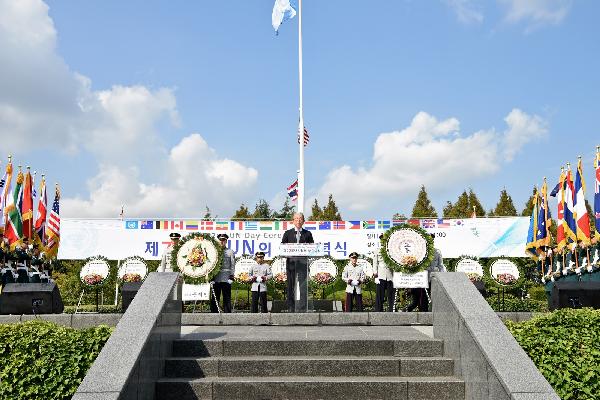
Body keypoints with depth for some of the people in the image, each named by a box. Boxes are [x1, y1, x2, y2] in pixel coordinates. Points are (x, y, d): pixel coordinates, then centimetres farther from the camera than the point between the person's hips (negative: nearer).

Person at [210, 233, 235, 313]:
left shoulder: (230, 252, 7)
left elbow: (232, 265, 3)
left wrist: (231, 277, -6)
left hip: (226, 278, -2)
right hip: (216, 278, 2)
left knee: (227, 298, 0)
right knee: (214, 298, 3)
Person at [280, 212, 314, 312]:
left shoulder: (307, 234, 12)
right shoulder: (288, 233, 12)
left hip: (303, 262, 0)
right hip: (291, 262, 1)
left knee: (303, 286, -5)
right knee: (290, 286, 4)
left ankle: (302, 308, -1)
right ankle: (291, 308, 11)